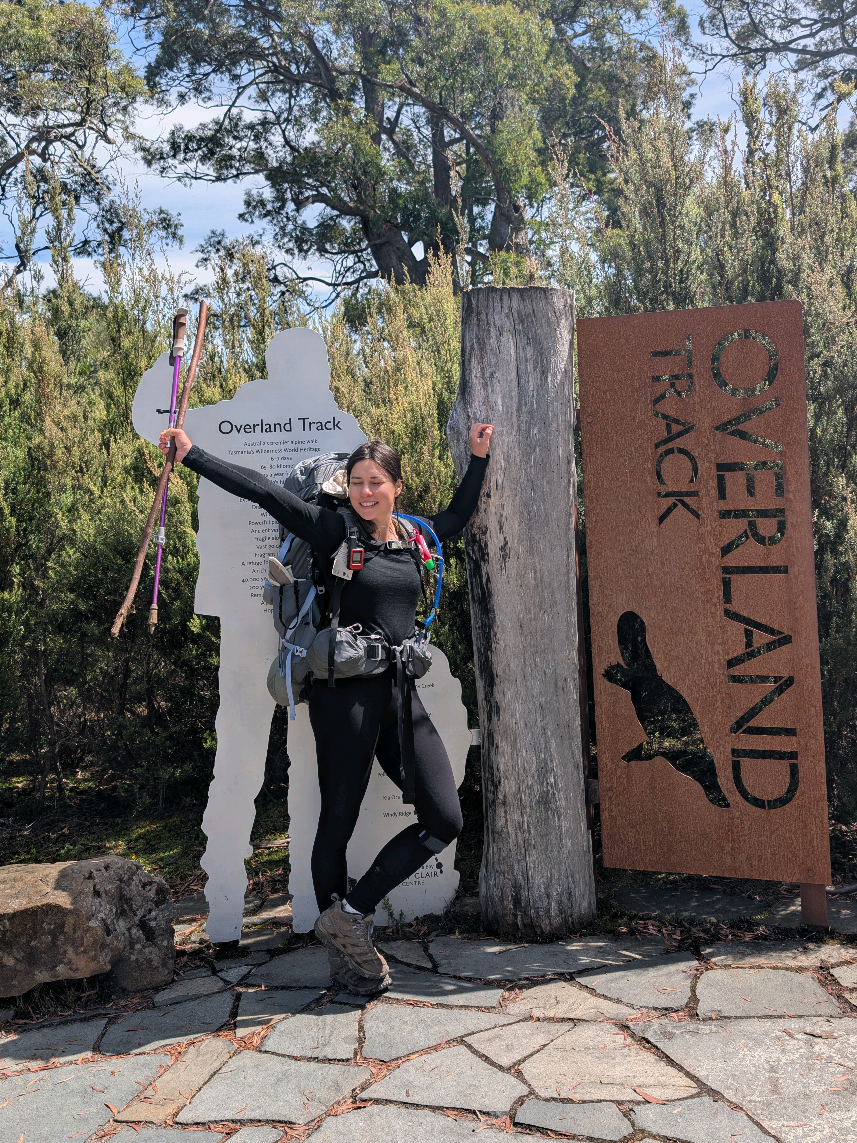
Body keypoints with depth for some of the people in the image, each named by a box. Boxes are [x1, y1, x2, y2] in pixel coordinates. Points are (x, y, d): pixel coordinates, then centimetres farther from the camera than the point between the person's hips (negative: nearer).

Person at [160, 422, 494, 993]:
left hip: (401, 693, 6)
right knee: (339, 821, 3)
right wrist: (193, 454, -11)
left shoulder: (415, 537, 12)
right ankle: (343, 950, 20)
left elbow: (459, 514, 32)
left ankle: (350, 914, 10)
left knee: (445, 820, 1)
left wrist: (479, 457, 32)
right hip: (346, 692, -6)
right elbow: (266, 492, -8)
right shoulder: (336, 530, -3)